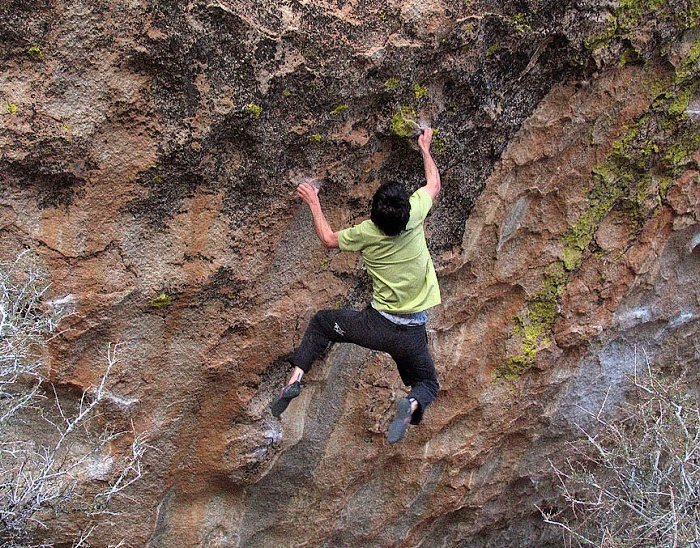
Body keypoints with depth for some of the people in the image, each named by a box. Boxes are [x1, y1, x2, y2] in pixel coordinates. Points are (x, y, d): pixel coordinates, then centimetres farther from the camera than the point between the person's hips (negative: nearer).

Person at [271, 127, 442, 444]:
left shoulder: (366, 234, -15)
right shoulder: (415, 215, -13)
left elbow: (328, 239, 8)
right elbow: (434, 184, 11)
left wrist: (313, 203, 17)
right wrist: (425, 148, 24)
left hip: (376, 325, -1)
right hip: (411, 334, 1)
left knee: (321, 323, 24)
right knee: (428, 384, 22)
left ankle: (295, 380, 6)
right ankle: (412, 405, -15)